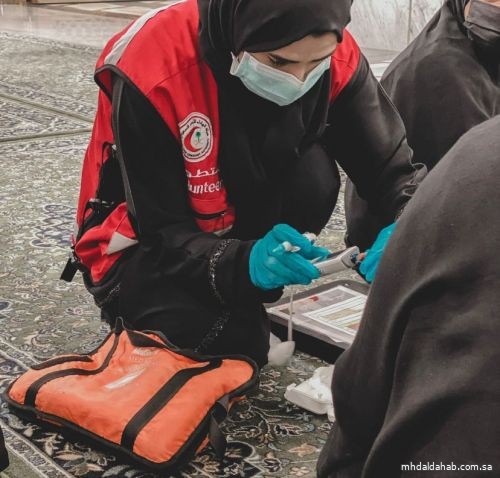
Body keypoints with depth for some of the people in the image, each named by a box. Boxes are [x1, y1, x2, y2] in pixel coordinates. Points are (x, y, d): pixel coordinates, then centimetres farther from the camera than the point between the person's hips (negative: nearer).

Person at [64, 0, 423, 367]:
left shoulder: (334, 56, -19)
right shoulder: (153, 69, -31)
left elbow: (392, 169, -15)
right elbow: (162, 233, -26)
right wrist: (242, 264, -45)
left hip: (242, 228, 4)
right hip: (147, 244, -4)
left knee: (312, 176, -26)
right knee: (231, 346, -29)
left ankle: (246, 307, -3)